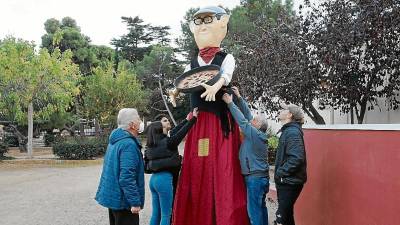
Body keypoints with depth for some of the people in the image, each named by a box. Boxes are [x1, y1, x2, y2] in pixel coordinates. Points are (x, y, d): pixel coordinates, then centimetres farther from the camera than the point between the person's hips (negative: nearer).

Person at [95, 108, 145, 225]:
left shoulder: (115, 140, 10)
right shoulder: (129, 144, -22)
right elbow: (127, 177, -28)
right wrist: (135, 202, -24)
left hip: (112, 196, 10)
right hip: (123, 200, -10)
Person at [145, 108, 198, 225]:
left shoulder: (154, 143, 11)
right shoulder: (167, 142, -11)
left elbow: (172, 133, 17)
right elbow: (182, 132, -12)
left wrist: (186, 120, 21)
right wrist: (193, 118, -3)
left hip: (155, 178, 8)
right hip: (164, 179, -8)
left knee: (156, 214, 13)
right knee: (166, 215, 0)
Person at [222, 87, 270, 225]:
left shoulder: (256, 134, -14)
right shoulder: (259, 134, 10)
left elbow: (242, 121, -17)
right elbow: (247, 114, 9)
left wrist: (230, 103, -11)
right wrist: (239, 98, 10)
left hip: (255, 178, -9)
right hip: (262, 177, 9)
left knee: (254, 210, -6)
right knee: (260, 207, 15)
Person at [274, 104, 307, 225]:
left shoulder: (293, 132, -18)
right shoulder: (287, 130, 12)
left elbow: (296, 158, -27)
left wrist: (280, 172, -19)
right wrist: (279, 171, 12)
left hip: (290, 182, -10)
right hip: (286, 181, 10)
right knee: (286, 215, 19)